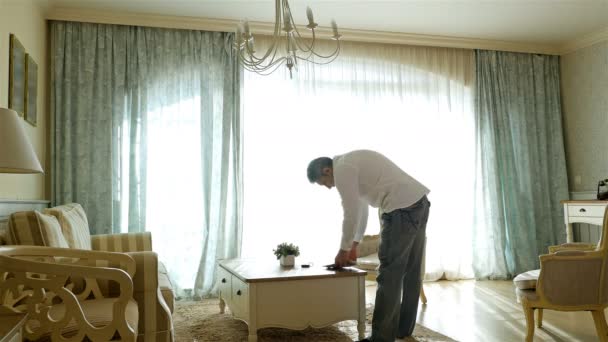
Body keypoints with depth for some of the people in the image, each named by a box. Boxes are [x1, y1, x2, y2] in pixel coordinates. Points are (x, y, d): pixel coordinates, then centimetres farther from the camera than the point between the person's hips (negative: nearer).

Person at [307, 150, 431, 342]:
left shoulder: (342, 169, -8)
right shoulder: (351, 162, 22)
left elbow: (351, 214, -8)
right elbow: (361, 209, 27)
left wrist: (344, 250, 6)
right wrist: (354, 246, 29)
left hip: (403, 208, -10)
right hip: (419, 201, 10)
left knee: (389, 275, -5)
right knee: (411, 272, 15)